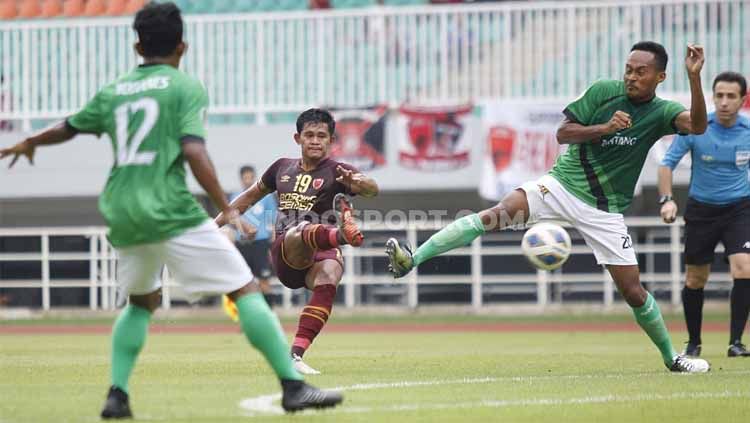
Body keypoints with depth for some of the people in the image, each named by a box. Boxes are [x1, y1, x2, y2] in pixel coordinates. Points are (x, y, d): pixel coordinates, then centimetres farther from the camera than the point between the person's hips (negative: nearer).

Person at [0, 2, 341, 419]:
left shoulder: (111, 93, 16)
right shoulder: (186, 87, 0)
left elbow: (67, 128, 33)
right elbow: (193, 152, -13)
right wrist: (226, 208, -8)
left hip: (121, 216, 6)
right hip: (171, 212, -6)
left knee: (141, 301, 28)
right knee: (246, 290, -3)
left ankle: (117, 395, 15)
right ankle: (293, 387, -11)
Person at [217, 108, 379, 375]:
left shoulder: (336, 172, 5)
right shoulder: (283, 168, 17)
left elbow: (372, 190, -15)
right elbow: (251, 196, 34)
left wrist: (356, 181, -39)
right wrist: (216, 223, 35)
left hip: (320, 252, -1)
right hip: (285, 251, 1)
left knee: (329, 273, -36)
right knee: (305, 230, -34)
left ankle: (295, 355, -40)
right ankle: (342, 234, -72)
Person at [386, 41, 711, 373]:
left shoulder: (662, 112, -5)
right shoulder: (603, 91, -3)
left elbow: (697, 125, -25)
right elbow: (563, 133, -4)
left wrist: (694, 77, -37)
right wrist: (604, 128, -20)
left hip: (604, 209, 0)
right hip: (562, 184, 0)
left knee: (633, 292, -2)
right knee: (499, 213, -26)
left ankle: (671, 358, 22)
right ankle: (412, 260, -34)